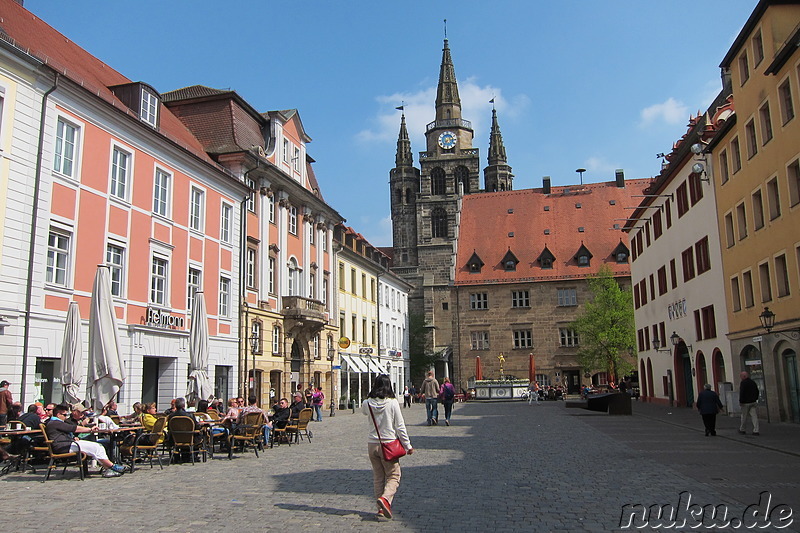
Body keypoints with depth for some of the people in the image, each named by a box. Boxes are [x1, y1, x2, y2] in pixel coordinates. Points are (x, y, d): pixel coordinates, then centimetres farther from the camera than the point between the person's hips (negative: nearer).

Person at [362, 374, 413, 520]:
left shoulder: (367, 403, -3)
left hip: (372, 444, 3)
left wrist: (371, 396, 13)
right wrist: (408, 445, 1)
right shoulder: (392, 403, -11)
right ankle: (385, 498, -16)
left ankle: (381, 508, 16)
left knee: (378, 477, 15)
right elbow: (400, 426, -8)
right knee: (393, 476, 8)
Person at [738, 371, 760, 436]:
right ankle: (756, 431, -3)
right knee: (754, 416, 1)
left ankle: (742, 430, 18)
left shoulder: (743, 383, -13)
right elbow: (757, 392, 18)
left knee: (744, 417, 6)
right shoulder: (753, 382, 10)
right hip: (753, 402, 6)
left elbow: (741, 393, -19)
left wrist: (740, 401, -13)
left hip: (746, 403, -6)